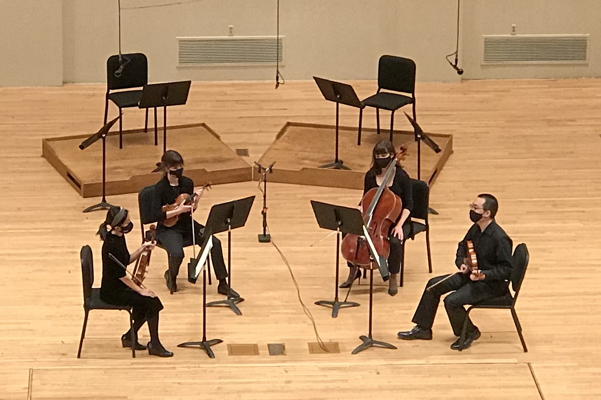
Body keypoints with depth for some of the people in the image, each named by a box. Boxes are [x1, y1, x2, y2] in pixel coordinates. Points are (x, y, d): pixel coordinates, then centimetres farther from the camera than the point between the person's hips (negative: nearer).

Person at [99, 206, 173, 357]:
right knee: (151, 301, -14)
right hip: (112, 292, -9)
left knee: (149, 303, 3)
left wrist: (142, 250, 0)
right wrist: (140, 290, -14)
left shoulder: (119, 238, 3)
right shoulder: (111, 244, -25)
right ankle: (154, 345, -3)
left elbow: (127, 260, 16)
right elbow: (120, 274, -22)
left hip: (119, 287, 9)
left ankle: (130, 337, 17)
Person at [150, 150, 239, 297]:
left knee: (215, 243, -17)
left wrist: (195, 201, -12)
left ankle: (223, 284, -10)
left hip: (187, 224, 5)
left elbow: (191, 209, 10)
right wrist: (178, 210, -25)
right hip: (168, 229, -5)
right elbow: (155, 215, -19)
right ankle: (171, 275, 4)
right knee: (177, 253, -34)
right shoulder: (160, 188, -15)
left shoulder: (187, 183, 1)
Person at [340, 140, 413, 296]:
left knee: (395, 241, -36)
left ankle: (393, 278, -12)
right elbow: (365, 201, 10)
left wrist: (399, 225, -20)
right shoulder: (370, 176, 1)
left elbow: (408, 205, -8)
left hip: (397, 220, -4)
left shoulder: (402, 177, -11)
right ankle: (353, 271, 1)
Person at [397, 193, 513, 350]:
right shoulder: (476, 229, 0)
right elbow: (462, 247, 19)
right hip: (472, 274, 9)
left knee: (452, 300, -22)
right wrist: (462, 262, 0)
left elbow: (506, 269, -23)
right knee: (434, 285, 6)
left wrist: (484, 275, -34)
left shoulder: (499, 238, -26)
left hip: (492, 283, -9)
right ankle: (423, 329, 18)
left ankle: (469, 333, 3)